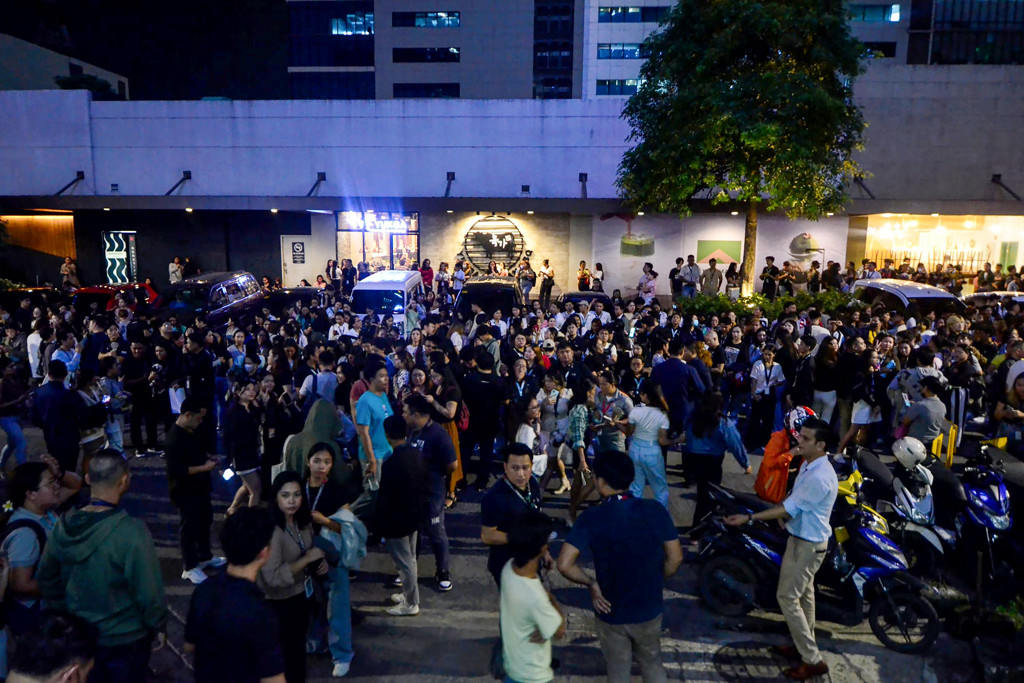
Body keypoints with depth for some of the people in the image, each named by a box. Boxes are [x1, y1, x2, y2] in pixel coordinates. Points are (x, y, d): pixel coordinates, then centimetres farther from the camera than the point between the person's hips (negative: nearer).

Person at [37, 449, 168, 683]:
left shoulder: (64, 526, -12)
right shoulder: (132, 533, -31)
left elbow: (46, 579, 3)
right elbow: (149, 591, -23)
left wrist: (65, 612, 19)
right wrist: (158, 626, -6)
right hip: (125, 638, -5)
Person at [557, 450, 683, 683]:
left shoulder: (591, 518, -21)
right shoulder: (655, 510, -14)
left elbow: (564, 564, -27)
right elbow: (675, 557, -7)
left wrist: (591, 583, -10)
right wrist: (656, 582, 9)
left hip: (611, 612, -2)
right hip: (649, 608, 2)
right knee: (652, 664, 28)